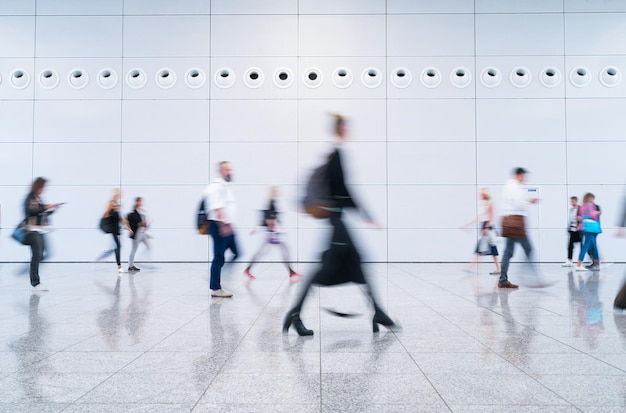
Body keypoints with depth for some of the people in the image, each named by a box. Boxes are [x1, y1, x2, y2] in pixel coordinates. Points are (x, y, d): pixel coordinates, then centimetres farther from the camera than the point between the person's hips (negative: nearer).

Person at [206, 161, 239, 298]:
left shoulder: (226, 186, 18)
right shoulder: (216, 186, -12)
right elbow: (217, 208, -21)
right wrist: (223, 226, -27)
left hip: (227, 227, 9)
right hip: (218, 226, -9)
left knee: (237, 253, 9)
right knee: (219, 257, -4)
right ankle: (215, 288, 4)